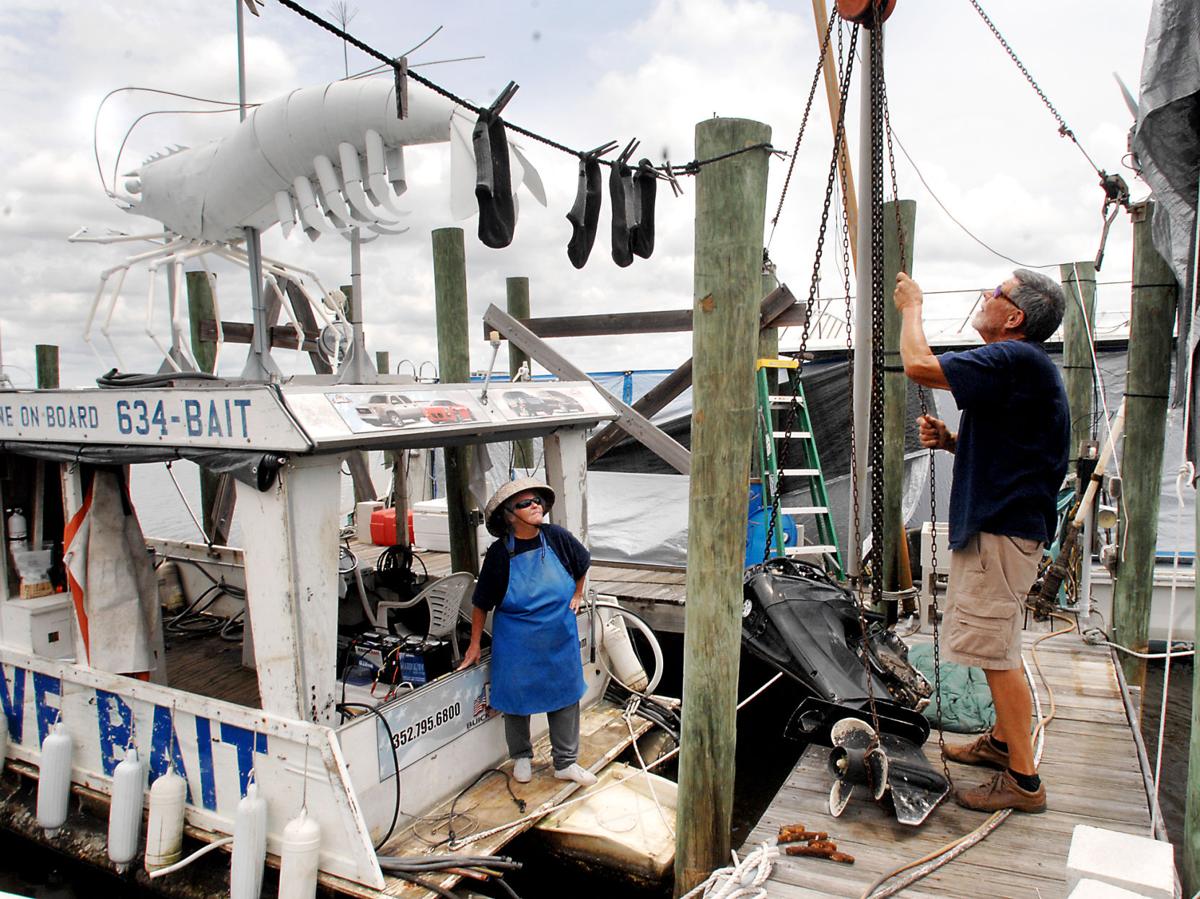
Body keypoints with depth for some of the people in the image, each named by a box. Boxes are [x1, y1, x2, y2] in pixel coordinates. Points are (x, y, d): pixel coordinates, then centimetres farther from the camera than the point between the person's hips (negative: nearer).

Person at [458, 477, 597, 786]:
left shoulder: (557, 537, -11)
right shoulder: (499, 554, -16)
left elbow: (582, 563, 12)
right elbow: (481, 604, -7)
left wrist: (577, 595, 13)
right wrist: (474, 644, -2)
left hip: (560, 639, 2)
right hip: (517, 645, -2)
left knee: (566, 697, 11)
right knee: (517, 701, 13)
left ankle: (566, 763, 28)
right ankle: (521, 757, 38)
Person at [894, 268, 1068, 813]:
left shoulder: (1015, 359, -19)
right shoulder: (1021, 365, 16)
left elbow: (919, 365, -26)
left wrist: (911, 307, -8)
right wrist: (949, 441, 5)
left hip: (1001, 528, -11)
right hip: (999, 521, 11)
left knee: (998, 652, -5)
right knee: (998, 649, 21)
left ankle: (1024, 779, 6)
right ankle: (1003, 742, 36)